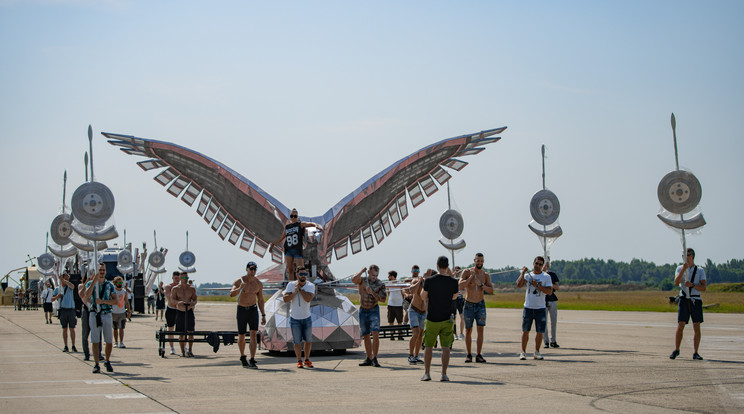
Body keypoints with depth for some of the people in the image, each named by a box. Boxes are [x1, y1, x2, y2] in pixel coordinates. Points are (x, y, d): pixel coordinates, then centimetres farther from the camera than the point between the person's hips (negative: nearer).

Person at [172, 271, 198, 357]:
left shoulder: (192, 289, 5)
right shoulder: (175, 288, 0)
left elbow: (195, 299, 4)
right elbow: (172, 299, -9)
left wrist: (193, 303, -21)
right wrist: (178, 302, -30)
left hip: (189, 312, 1)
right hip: (180, 312, -1)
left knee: (190, 331, -10)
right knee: (181, 333, 4)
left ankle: (190, 350, -7)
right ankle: (182, 351, 12)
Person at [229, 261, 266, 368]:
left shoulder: (258, 284, 1)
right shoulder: (239, 281, -7)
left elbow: (260, 300, 10)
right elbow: (231, 294, -19)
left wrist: (263, 315, 8)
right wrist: (240, 288, -39)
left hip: (253, 310, 1)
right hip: (241, 310, -1)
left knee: (254, 334, -14)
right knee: (241, 336, 6)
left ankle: (252, 361, -18)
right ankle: (242, 357, 30)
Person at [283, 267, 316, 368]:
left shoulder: (310, 286, -10)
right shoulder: (291, 285, -7)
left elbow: (308, 299, -26)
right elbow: (285, 299, -16)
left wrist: (300, 288, -23)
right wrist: (295, 292, -26)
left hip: (307, 317, 1)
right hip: (295, 318, -1)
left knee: (308, 340, 7)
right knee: (297, 341, 0)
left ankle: (307, 360, 23)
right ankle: (299, 361, 14)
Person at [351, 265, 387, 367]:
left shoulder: (380, 284, -6)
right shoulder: (362, 280, -5)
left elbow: (382, 299, -12)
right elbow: (354, 280, -27)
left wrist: (372, 292, -22)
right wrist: (361, 271, -24)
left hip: (374, 310, -2)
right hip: (363, 311, 2)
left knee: (375, 333, -16)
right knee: (366, 336, 7)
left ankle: (375, 359, -13)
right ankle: (369, 359, 16)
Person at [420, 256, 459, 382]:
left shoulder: (429, 280, -9)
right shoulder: (453, 281, -6)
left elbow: (424, 295, 7)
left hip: (432, 318, 0)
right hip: (447, 318, 1)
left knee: (428, 346, 9)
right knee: (446, 347, 3)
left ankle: (426, 373, 6)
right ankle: (444, 374, -2)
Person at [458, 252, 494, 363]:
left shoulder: (485, 275, 1)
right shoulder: (467, 272, -6)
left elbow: (491, 290, -9)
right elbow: (460, 286, -19)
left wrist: (481, 284, -24)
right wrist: (471, 277, -22)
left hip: (480, 305, 1)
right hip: (468, 305, -1)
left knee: (480, 329, -9)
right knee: (468, 331, 2)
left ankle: (478, 355, -9)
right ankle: (469, 355, 13)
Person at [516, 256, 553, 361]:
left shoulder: (546, 277, 3)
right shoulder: (528, 275, 8)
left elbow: (549, 291, -8)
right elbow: (519, 285, -9)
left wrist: (537, 285, -14)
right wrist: (523, 273, -11)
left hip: (540, 308, 0)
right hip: (528, 307, 1)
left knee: (540, 332, 2)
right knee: (525, 331, 2)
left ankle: (537, 352, 14)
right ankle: (523, 352, 10)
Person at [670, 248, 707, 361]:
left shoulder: (700, 270, 6)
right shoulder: (680, 268, 8)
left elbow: (704, 288, -2)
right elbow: (676, 283, -9)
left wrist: (692, 285, -18)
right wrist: (683, 269, -19)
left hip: (696, 300, 0)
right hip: (684, 299, 0)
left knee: (697, 327, -2)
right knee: (680, 326, -5)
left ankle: (696, 353, 3)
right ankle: (676, 350, 8)